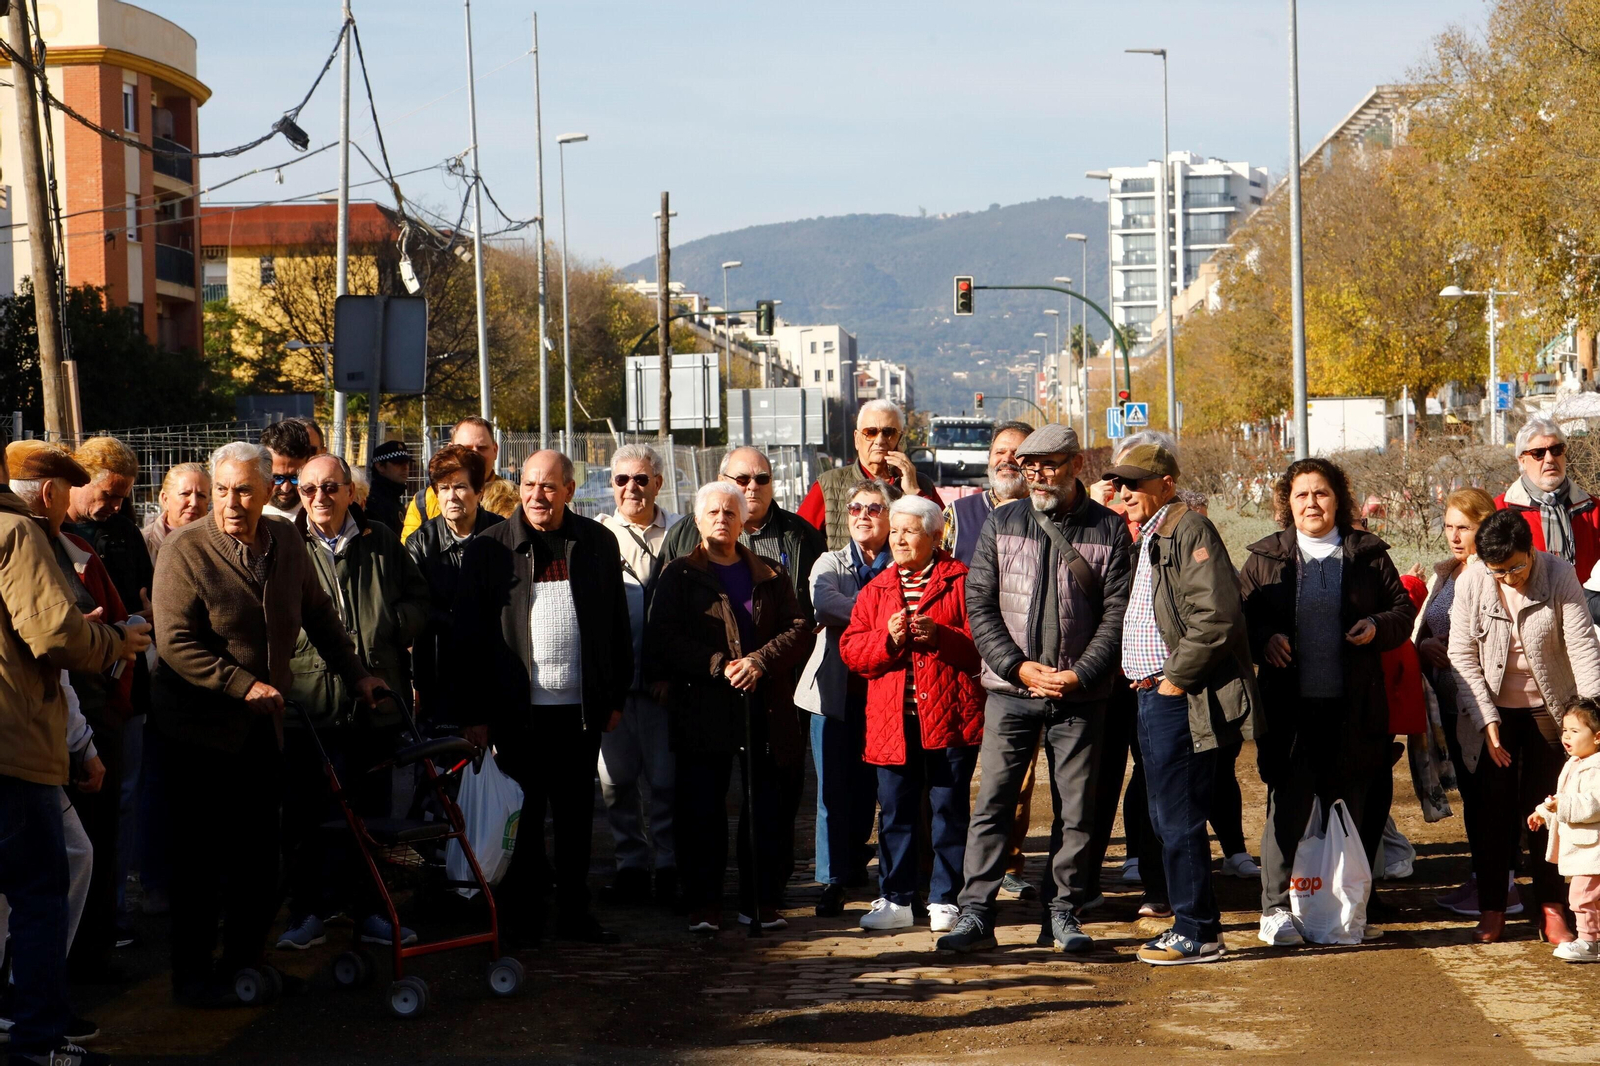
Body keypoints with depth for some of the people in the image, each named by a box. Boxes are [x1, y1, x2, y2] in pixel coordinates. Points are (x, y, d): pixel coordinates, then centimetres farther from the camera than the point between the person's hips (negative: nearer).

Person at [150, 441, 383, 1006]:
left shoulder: (287, 542, 6)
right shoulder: (185, 552, -12)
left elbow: (319, 616, 19)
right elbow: (176, 642, -18)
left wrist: (356, 674, 17)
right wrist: (244, 685, -21)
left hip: (262, 727, 6)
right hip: (200, 728, -5)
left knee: (259, 854, 10)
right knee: (201, 857, 0)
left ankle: (244, 960, 24)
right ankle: (192, 975, 11)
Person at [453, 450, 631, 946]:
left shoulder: (597, 543, 8)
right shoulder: (489, 548, 0)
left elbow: (617, 625, 12)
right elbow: (469, 634, 0)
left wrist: (616, 696, 8)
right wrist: (473, 711, -5)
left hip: (581, 707, 2)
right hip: (519, 708, -2)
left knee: (576, 814, 9)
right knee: (523, 816, 3)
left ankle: (575, 913, 18)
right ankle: (520, 918, 11)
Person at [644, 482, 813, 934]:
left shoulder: (770, 575, 14)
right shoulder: (679, 576, 8)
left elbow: (800, 629, 4)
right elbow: (664, 638, -3)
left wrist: (760, 660, -13)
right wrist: (718, 665, -14)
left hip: (767, 708, 2)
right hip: (702, 709, -2)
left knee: (769, 808, 1)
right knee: (701, 808, -1)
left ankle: (762, 900, 10)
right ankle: (703, 904, 6)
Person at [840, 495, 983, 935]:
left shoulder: (961, 582, 1)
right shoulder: (876, 589, 14)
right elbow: (850, 648, 7)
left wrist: (939, 636, -19)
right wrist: (887, 638, -11)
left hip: (950, 717, -4)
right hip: (892, 721, 4)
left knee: (949, 811, 3)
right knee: (895, 812, 7)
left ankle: (945, 900, 12)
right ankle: (895, 900, 16)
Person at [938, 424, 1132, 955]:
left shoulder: (1109, 530, 2)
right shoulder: (1002, 524, 6)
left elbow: (1117, 613, -2)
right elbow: (980, 605, 2)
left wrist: (1080, 674, -13)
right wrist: (1019, 666, -10)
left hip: (1079, 695, 0)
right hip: (1011, 692, 1)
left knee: (1076, 810, 5)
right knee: (992, 803, -1)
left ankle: (1062, 912, 16)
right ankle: (976, 912, 3)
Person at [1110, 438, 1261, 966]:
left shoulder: (1189, 530, -12)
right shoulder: (1149, 537, 19)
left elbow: (1215, 616, -22)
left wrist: (1176, 677, -17)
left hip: (1179, 700, -10)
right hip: (1154, 694, 10)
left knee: (1179, 819, -6)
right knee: (1168, 818, 14)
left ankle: (1197, 933, 1)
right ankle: (1196, 922, 23)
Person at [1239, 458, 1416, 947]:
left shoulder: (1367, 554, 9)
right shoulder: (1266, 558, 8)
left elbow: (1403, 611, 12)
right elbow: (1239, 616, 7)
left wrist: (1377, 627, -8)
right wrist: (1264, 640, -12)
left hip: (1353, 708, 1)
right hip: (1289, 709, -1)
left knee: (1351, 810, 8)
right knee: (1287, 807, -5)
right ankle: (1276, 909, 1)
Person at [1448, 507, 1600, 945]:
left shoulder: (1559, 575, -14)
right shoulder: (1471, 581, -12)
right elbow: (1462, 655, -8)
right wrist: (1488, 719, -14)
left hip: (1548, 708, -1)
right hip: (1494, 710, 1)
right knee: (1494, 810, 3)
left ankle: (1550, 908, 15)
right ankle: (1491, 909, 15)